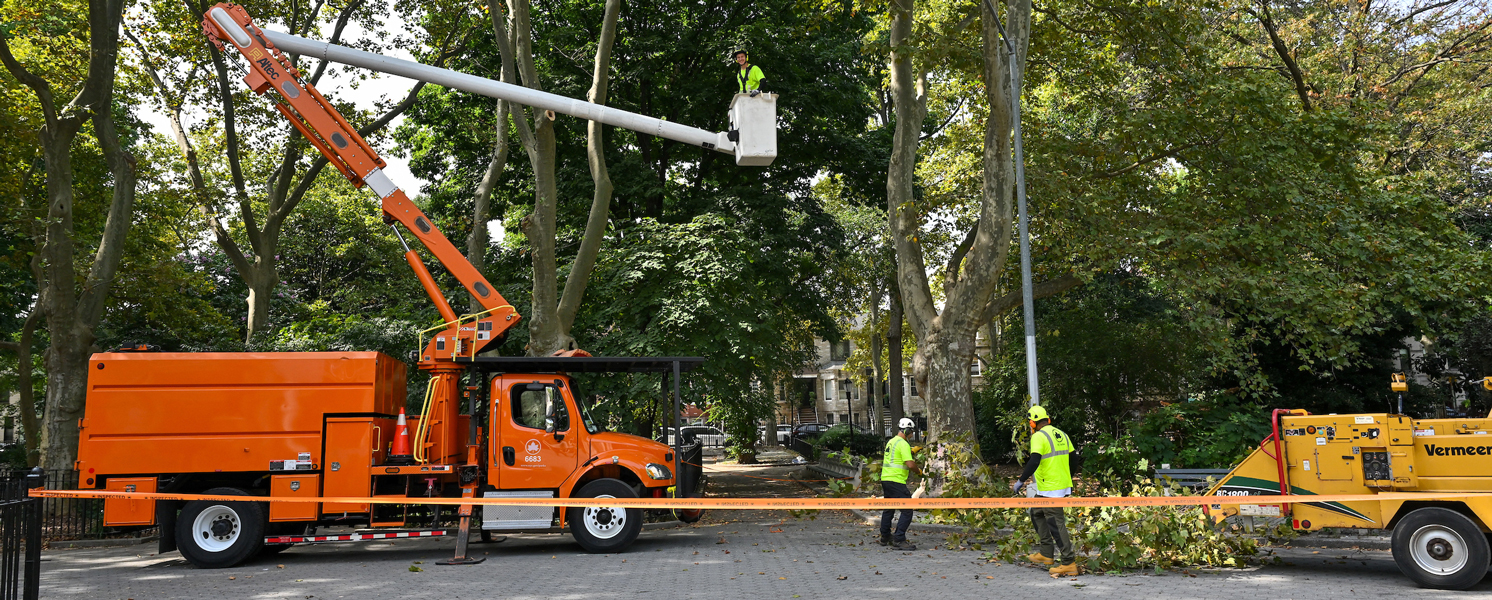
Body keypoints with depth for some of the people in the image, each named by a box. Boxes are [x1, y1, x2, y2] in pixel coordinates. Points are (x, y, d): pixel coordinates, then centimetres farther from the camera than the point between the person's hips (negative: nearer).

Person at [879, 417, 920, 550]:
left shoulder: (890, 442, 15)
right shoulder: (903, 444, -12)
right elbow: (910, 464, -20)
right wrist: (919, 471, -1)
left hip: (885, 479, 10)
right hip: (896, 481, -10)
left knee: (888, 509, 21)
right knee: (907, 511, -7)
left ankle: (885, 537, 31)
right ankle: (898, 540, -12)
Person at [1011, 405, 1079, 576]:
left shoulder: (1039, 436, -13)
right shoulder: (1061, 435, 12)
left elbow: (1034, 462, -24)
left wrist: (1021, 481, -18)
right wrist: (1068, 480, 29)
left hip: (1050, 490, -9)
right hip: (1064, 486, 9)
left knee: (1056, 524, -3)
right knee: (1037, 513, 22)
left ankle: (1069, 563, -1)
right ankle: (1046, 553, 24)